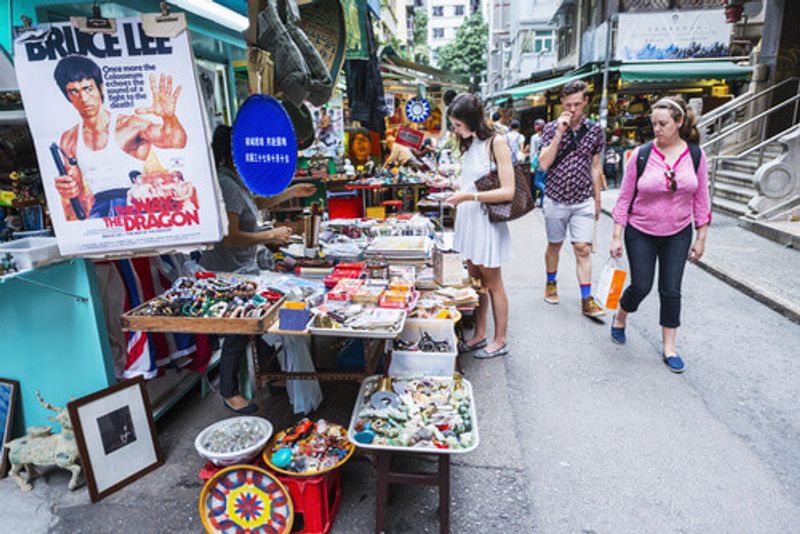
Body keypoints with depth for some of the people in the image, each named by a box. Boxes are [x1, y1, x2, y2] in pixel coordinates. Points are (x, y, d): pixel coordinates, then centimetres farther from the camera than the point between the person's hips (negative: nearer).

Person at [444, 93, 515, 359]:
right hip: (468, 221, 7)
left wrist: (469, 196, -21)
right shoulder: (468, 145, 10)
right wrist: (455, 194, 2)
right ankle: (479, 335, 27)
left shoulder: (496, 142, -13)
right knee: (475, 282, 14)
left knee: (493, 285, 5)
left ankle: (500, 340, 20)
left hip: (486, 222, -7)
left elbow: (508, 191, -17)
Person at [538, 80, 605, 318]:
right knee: (554, 245, 13)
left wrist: (597, 200, 11)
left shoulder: (594, 130, 3)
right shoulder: (551, 128, -2)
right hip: (556, 199, -1)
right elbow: (544, 163, -13)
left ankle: (587, 300, 2)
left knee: (583, 249, -3)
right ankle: (551, 283, 35)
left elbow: (595, 167, 9)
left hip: (583, 200, 1)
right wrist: (560, 133, -18)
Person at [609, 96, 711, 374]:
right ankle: (620, 318, 33)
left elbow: (701, 198, 3)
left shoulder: (695, 154, -3)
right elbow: (625, 197, -6)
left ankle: (669, 347, 20)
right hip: (641, 233, -2)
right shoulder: (641, 154, -10)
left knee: (671, 291, 5)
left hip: (678, 235, 2)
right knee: (641, 286, 1)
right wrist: (617, 237, -7)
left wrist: (701, 239, 2)